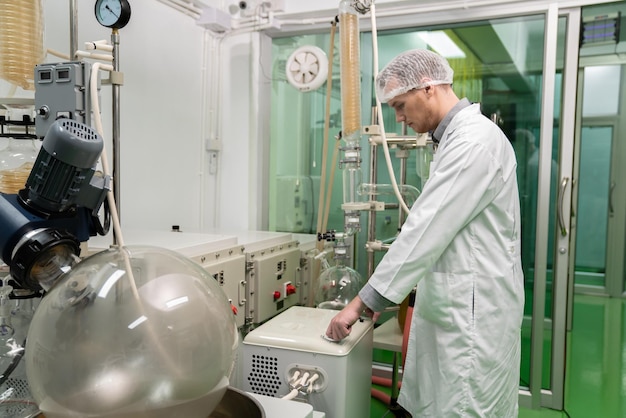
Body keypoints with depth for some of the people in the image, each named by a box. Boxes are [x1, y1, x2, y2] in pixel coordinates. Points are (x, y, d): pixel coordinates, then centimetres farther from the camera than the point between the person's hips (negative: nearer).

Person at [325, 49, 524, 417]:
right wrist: (379, 294, 16)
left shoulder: (476, 139, -18)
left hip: (473, 315, -9)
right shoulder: (456, 137, 14)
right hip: (449, 308, 9)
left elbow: (426, 230, -23)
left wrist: (364, 302, -17)